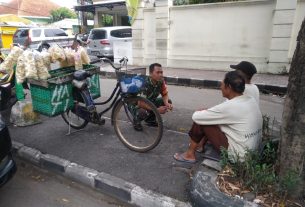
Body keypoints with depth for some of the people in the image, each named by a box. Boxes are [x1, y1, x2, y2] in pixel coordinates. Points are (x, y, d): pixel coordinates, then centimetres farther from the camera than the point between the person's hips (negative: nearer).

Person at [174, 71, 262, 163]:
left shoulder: (229, 106, -26)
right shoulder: (251, 100, -1)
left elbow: (196, 117, -18)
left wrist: (200, 112, 4)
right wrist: (206, 112, 10)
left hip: (237, 155, -8)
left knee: (199, 121, -5)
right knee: (212, 119, 15)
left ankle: (190, 155, 13)